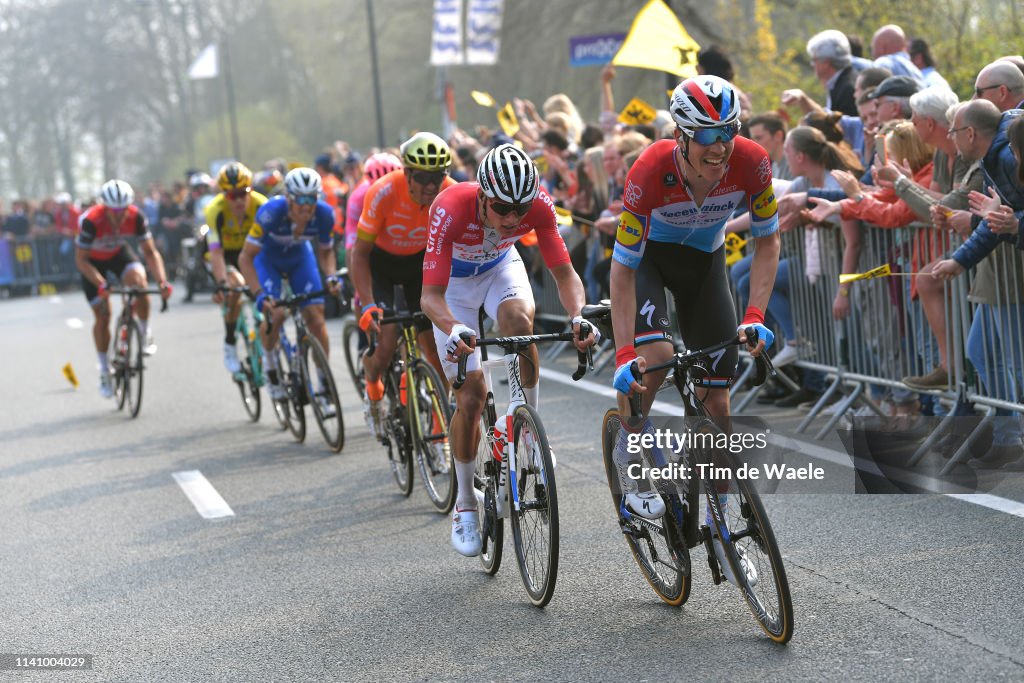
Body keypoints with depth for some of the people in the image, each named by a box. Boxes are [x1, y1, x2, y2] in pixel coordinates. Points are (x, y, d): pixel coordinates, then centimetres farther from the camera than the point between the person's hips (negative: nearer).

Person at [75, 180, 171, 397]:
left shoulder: (136, 217, -27)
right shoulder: (91, 221, -36)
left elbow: (150, 251, -20)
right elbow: (81, 260, -30)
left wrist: (163, 281, -33)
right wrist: (101, 285, -42)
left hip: (118, 253, 2)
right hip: (93, 259, -2)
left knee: (139, 283, -29)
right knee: (102, 315, -6)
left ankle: (145, 332, -4)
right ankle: (104, 370, 11)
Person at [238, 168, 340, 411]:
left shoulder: (324, 214, -27)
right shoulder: (271, 212, -37)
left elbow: (325, 251, -8)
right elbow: (246, 257, -31)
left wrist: (330, 276, -27)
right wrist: (260, 294, -42)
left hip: (300, 257, 2)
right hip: (267, 258, -2)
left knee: (316, 316, -11)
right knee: (275, 313, -24)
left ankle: (324, 387, -1)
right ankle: (269, 363, 6)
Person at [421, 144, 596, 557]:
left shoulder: (538, 205, -30)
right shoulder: (451, 209, -38)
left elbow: (565, 274, -26)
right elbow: (431, 295, -40)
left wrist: (577, 316, -47)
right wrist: (453, 329, -61)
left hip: (501, 267, 2)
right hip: (454, 278, -2)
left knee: (519, 322, -34)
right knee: (471, 394, -10)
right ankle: (466, 504, 8)